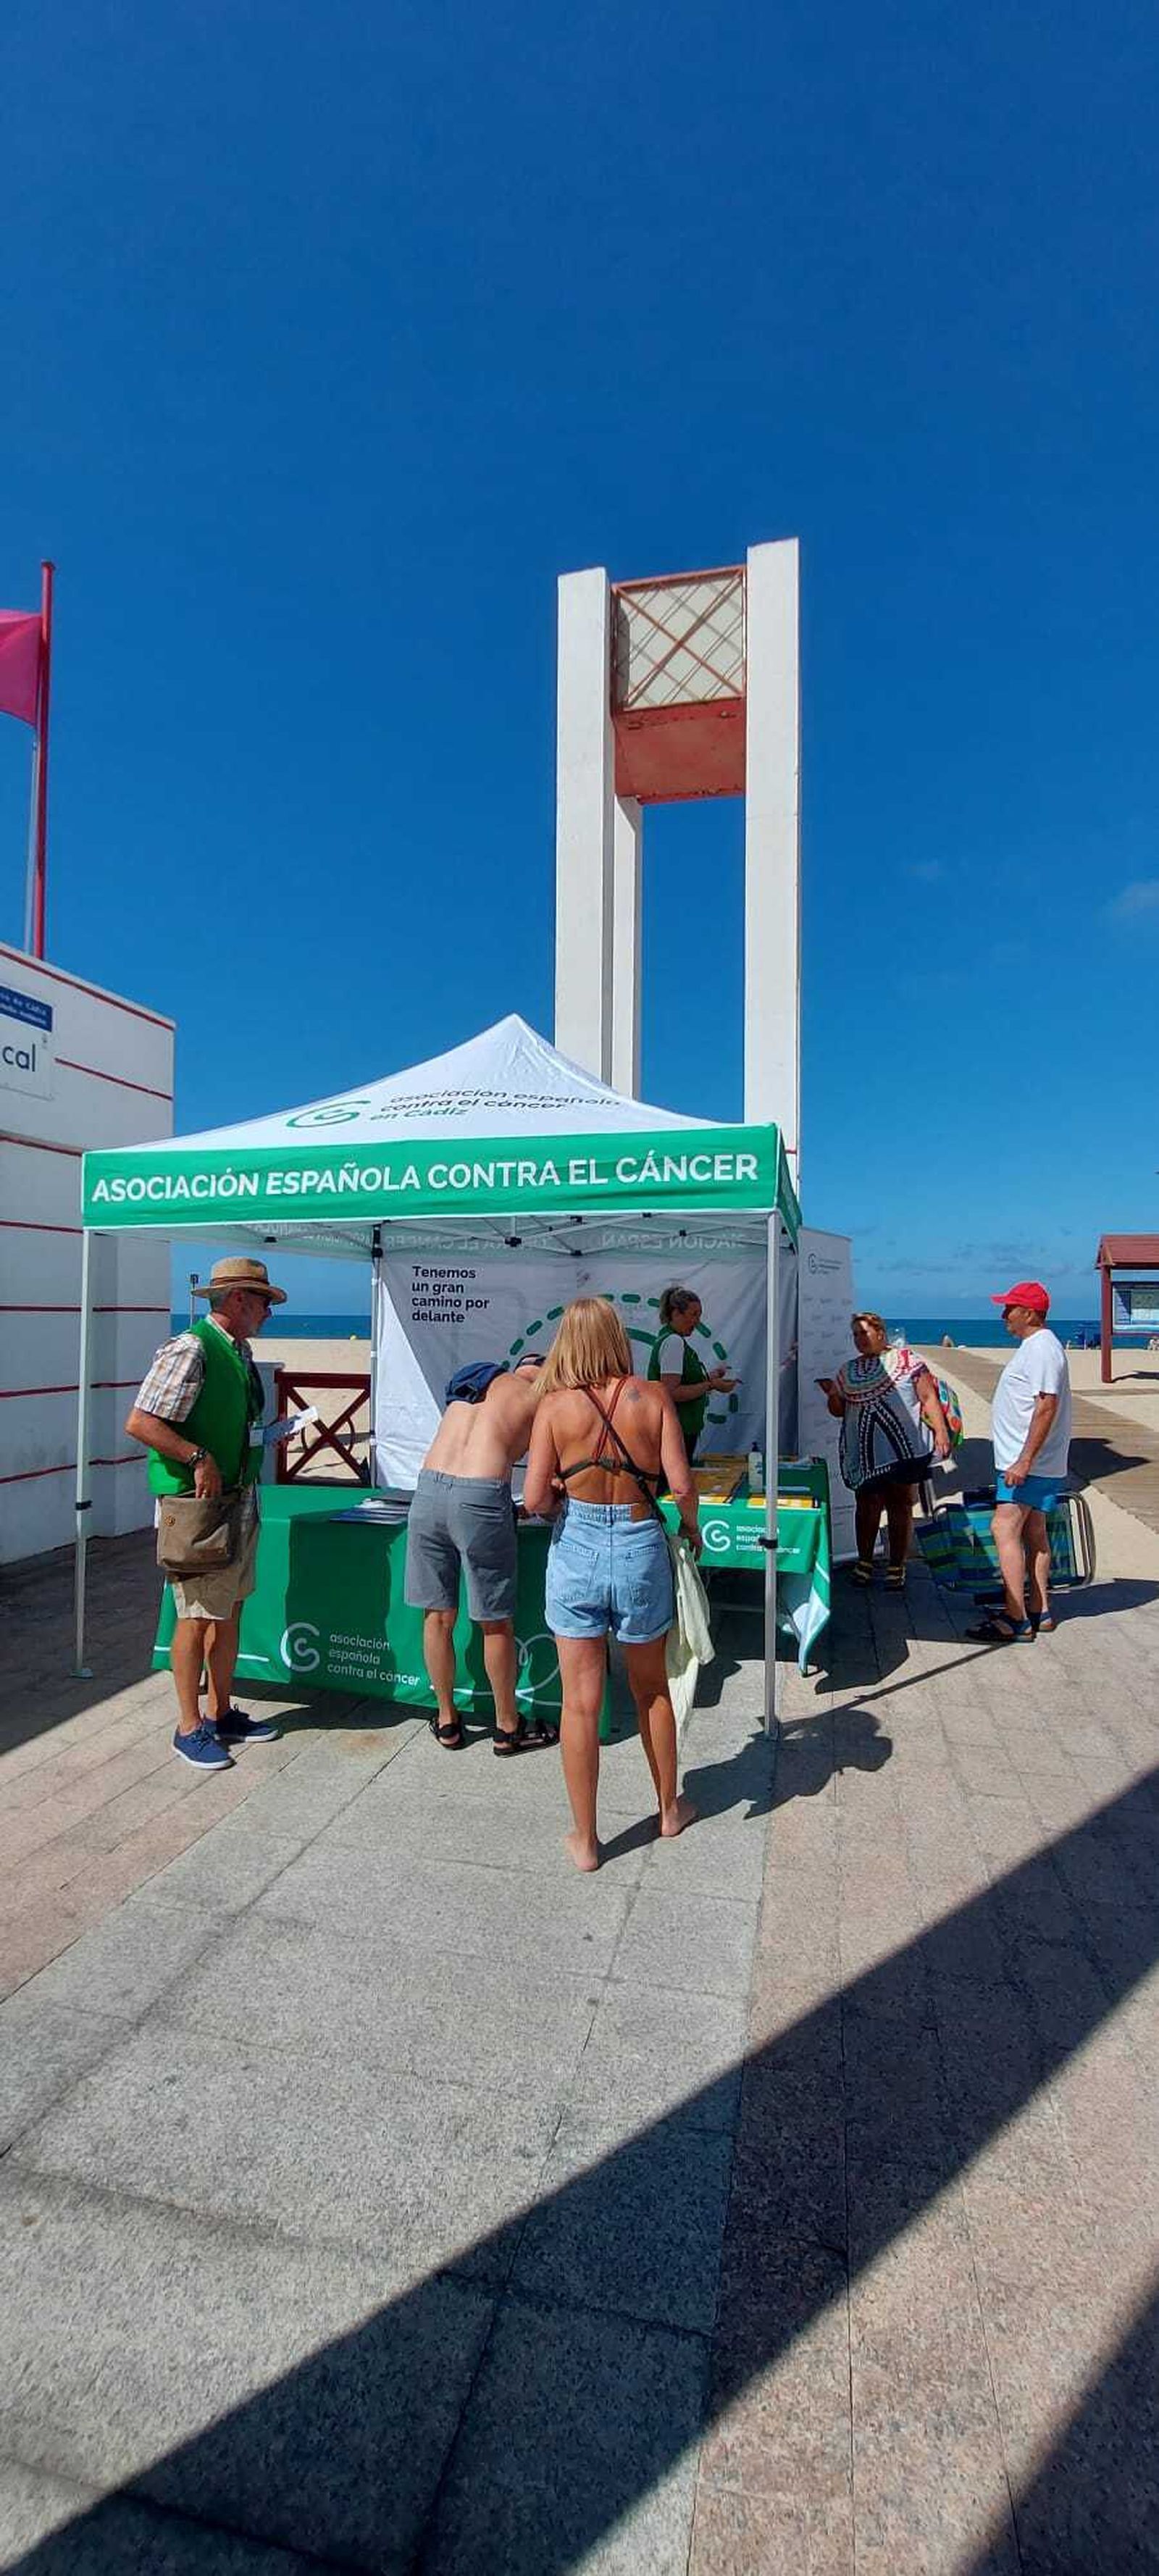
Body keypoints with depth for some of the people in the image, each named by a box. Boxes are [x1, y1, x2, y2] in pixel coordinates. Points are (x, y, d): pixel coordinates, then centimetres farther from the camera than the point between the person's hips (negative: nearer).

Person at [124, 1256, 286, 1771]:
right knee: (198, 1616, 1)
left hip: (240, 1500, 9)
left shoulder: (241, 1352, 12)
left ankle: (221, 1713, 29)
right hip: (197, 1502, -9)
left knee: (230, 1611, 16)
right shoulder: (190, 1350, -17)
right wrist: (198, 1458, -23)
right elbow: (140, 1423, -21)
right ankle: (189, 1728, 16)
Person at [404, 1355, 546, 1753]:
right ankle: (507, 1727, 27)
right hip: (481, 1498, -5)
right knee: (496, 1625, 11)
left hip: (429, 1488, 5)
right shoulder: (539, 1399, 10)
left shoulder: (470, 1383, 23)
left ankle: (446, 1722, 33)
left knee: (438, 1617, 17)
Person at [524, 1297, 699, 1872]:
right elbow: (682, 1485, -11)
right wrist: (691, 1525, 9)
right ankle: (670, 1808, 41)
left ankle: (585, 1840, 24)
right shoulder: (652, 1397, -7)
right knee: (651, 1688, 22)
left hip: (577, 1550, -1)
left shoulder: (555, 1405, -9)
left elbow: (535, 1499, -13)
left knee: (581, 1701, 10)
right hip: (641, 1547, 1)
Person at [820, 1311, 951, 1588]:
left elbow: (928, 1398, -2)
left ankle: (897, 1567, 14)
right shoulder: (848, 1371, 14)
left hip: (903, 1449, -3)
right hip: (864, 1453, 3)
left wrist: (940, 1431, -11)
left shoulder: (906, 1359, 1)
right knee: (866, 1505, 4)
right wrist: (831, 1393, -4)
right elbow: (838, 1410, 16)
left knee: (900, 1506, 5)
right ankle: (864, 1562, 16)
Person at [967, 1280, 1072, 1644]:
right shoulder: (1035, 1346, 16)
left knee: (1005, 1530, -12)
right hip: (1023, 1460, 11)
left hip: (1030, 1464, -11)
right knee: (1033, 1533, 13)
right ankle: (1039, 1613, 21)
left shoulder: (1042, 1348, -17)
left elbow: (1047, 1407, -24)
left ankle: (1016, 1620, -8)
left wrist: (1024, 1461, -27)